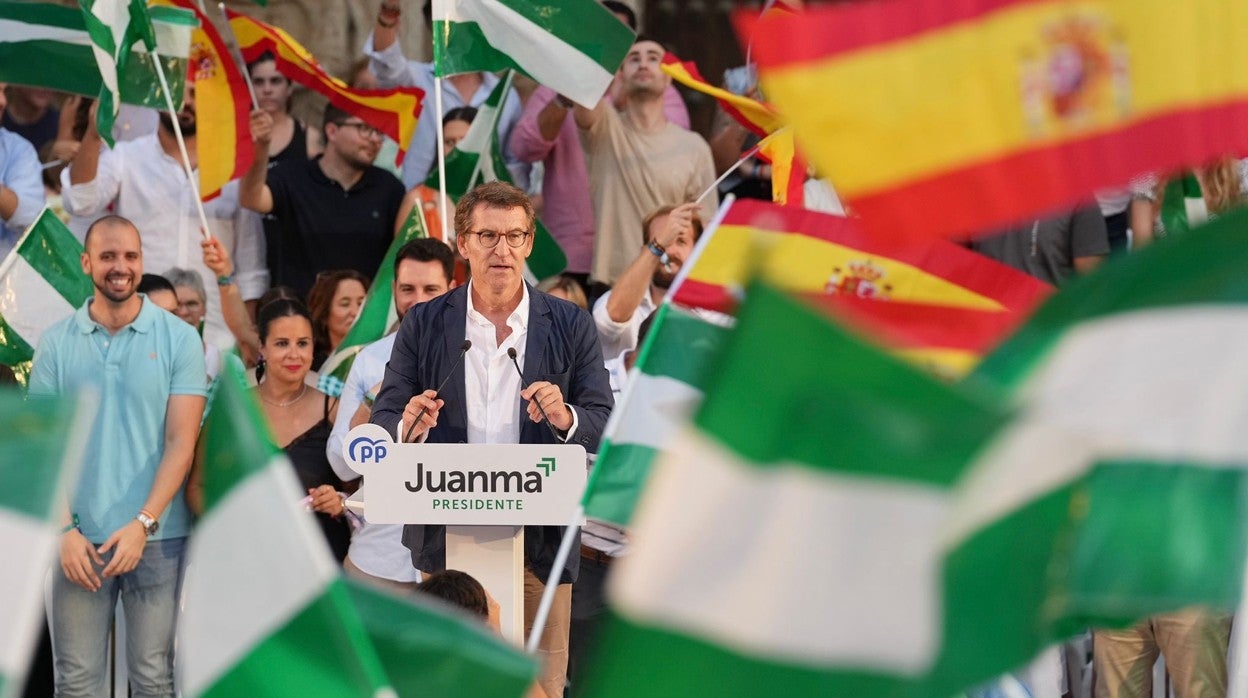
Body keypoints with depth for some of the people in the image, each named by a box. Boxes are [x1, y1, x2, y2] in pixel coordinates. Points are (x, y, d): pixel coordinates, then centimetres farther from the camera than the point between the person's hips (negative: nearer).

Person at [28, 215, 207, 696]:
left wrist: (142, 524, -13)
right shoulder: (56, 343, 4)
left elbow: (181, 443, -4)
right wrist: (64, 529, -8)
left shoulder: (178, 339, -1)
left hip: (157, 536, -1)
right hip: (78, 537, 1)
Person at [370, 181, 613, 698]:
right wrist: (409, 429, -18)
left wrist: (567, 419, -21)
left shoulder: (571, 326, 5)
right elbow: (383, 421, 5)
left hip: (539, 541, -1)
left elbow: (607, 426, 1)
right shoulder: (423, 325, 6)